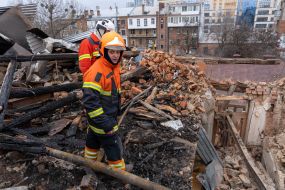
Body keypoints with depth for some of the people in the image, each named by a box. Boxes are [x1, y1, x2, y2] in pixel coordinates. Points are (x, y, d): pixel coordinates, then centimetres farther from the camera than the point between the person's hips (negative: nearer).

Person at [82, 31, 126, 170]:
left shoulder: (114, 67, 4)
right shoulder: (96, 71, -28)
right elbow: (90, 100, -30)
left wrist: (117, 110, 22)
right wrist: (104, 122, -28)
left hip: (109, 117, 9)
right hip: (101, 121, -9)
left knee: (93, 141, 26)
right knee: (114, 149, 3)